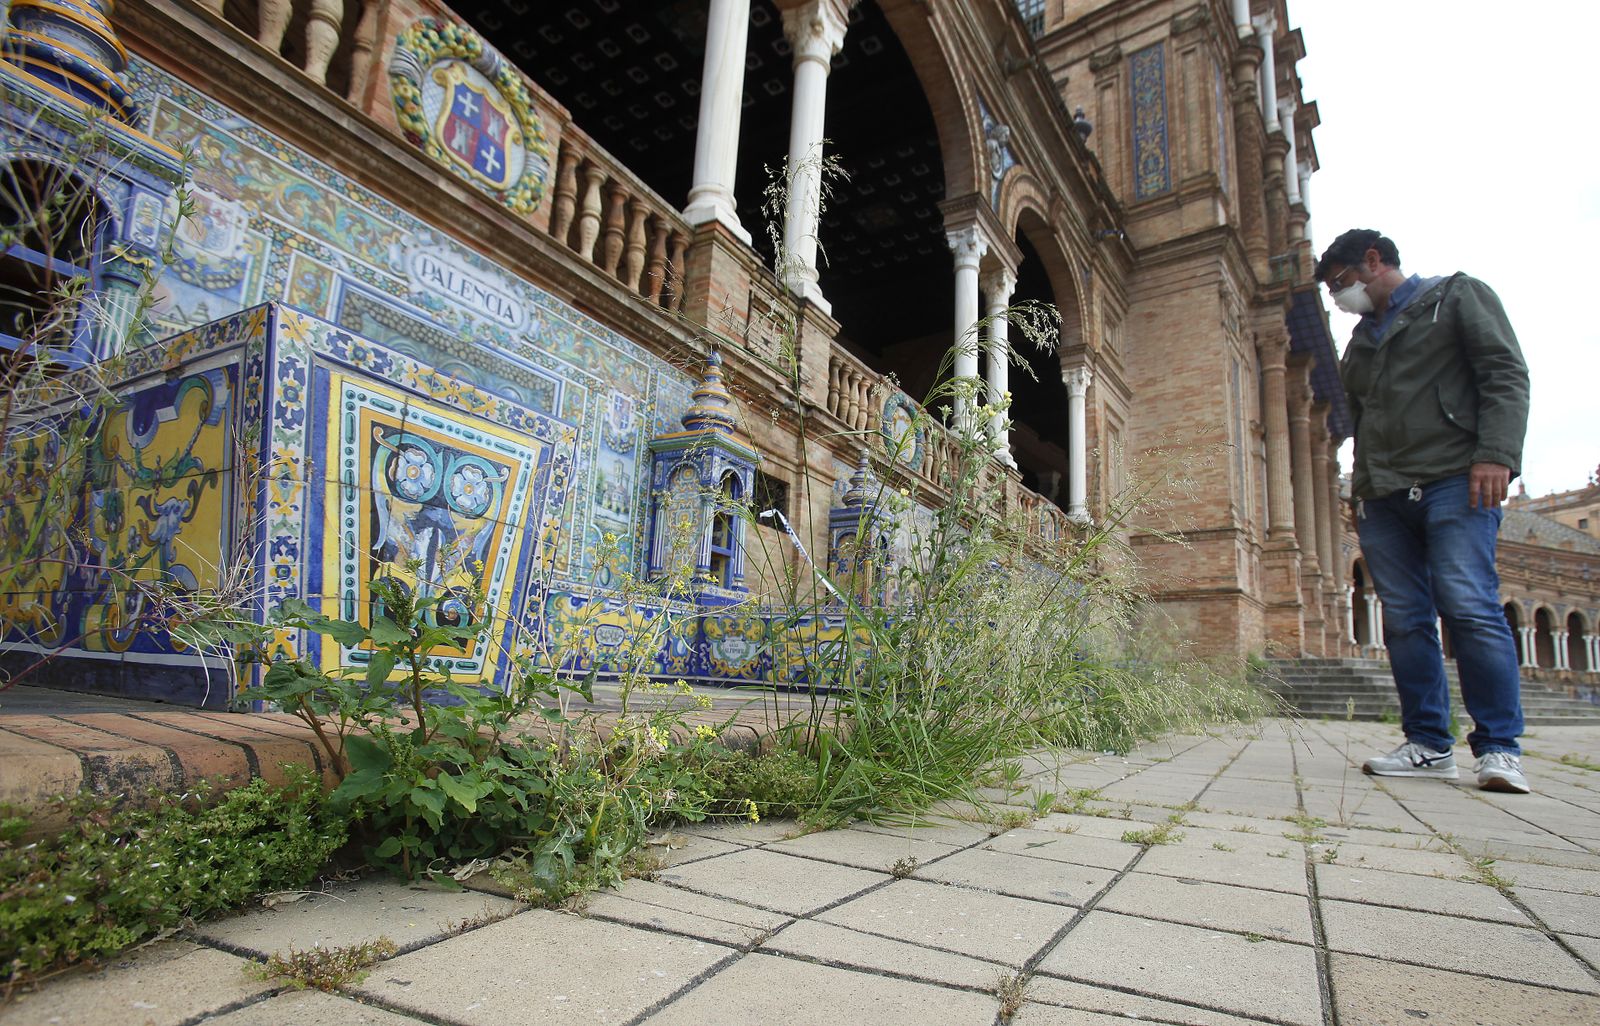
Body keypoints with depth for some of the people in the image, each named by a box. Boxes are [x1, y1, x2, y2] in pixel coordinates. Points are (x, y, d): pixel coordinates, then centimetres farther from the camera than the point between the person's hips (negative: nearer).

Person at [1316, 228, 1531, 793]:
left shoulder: (1457, 295, 10)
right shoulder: (1361, 339, 27)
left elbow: (1506, 372, -2)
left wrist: (1496, 454, -15)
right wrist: (1360, 491, 17)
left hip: (1453, 480, -6)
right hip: (1383, 497, 6)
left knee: (1470, 606, -15)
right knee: (1405, 619, 0)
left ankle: (1499, 746, -7)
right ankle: (1428, 744, 5)